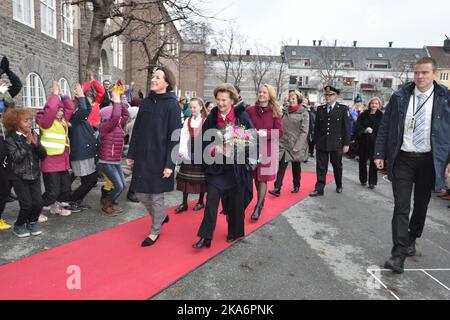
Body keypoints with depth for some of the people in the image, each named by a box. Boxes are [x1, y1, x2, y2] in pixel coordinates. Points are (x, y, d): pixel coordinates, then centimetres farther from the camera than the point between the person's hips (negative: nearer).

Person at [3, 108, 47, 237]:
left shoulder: (34, 136, 6)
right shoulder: (10, 139, -7)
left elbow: (43, 155, 2)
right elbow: (16, 157, -19)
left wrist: (36, 144, -14)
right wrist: (27, 143, -19)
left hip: (34, 175, 4)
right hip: (19, 177, -4)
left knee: (38, 202, -3)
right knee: (27, 204, -7)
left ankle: (32, 222, 24)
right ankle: (19, 226, 19)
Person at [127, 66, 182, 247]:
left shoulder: (172, 105, -9)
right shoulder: (145, 102, 8)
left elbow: (174, 136, -12)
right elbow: (137, 130, 11)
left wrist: (170, 163, -17)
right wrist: (131, 154, 9)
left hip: (160, 158, -5)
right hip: (142, 157, 6)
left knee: (156, 196, 5)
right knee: (141, 194, 12)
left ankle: (155, 231, 26)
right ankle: (161, 216, 38)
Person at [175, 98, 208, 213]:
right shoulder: (187, 121, 7)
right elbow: (183, 136, -2)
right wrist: (182, 151, -14)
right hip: (188, 153, 3)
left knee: (201, 179, 6)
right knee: (185, 178, 4)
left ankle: (201, 201, 21)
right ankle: (184, 203, 12)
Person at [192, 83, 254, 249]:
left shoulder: (242, 116, -5)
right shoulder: (211, 118, 0)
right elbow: (205, 142, 3)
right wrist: (217, 150, -16)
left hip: (237, 165, -1)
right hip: (217, 165, 1)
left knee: (235, 200, 10)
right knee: (212, 198, -7)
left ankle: (234, 232, 31)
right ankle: (206, 237, 2)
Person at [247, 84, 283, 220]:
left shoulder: (275, 112, -2)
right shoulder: (250, 110, 1)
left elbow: (279, 132, -5)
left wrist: (266, 133, -20)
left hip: (267, 149, -2)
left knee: (263, 178, -2)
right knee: (256, 176, 10)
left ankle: (258, 207, 4)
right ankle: (261, 201, 30)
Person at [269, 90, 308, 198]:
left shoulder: (303, 112, -3)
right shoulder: (285, 111, 10)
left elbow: (304, 131, -9)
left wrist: (297, 146, -16)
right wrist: (279, 140, 2)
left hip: (296, 145, -3)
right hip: (284, 144, 3)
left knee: (296, 166, 11)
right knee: (282, 166, -6)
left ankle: (296, 186, 29)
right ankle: (277, 188, -8)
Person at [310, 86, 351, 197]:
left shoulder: (343, 109, -1)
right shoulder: (320, 109, 7)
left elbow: (346, 127, -3)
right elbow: (316, 127, 9)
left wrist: (346, 144, -6)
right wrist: (315, 142, 8)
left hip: (336, 143, -2)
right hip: (321, 144, 2)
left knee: (337, 166, 13)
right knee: (321, 167, 1)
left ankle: (339, 186, 32)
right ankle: (319, 189, 5)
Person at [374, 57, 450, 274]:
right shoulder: (399, 97, 0)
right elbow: (385, 127, 2)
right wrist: (380, 154, -3)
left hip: (429, 160, 1)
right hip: (403, 159, -1)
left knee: (421, 204, 16)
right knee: (401, 206, -5)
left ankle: (411, 240, 39)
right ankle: (399, 254, -2)